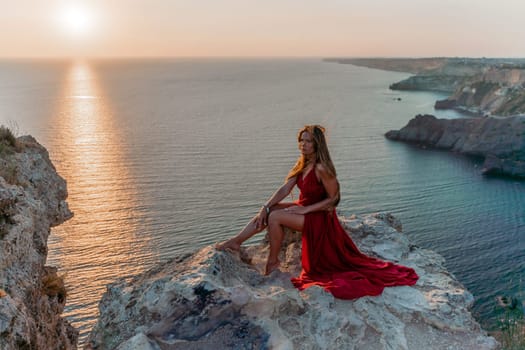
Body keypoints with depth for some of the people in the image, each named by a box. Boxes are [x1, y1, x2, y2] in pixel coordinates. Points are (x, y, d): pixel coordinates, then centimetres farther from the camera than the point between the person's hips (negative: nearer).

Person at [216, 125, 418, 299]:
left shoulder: (321, 168, -24)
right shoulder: (302, 164, 1)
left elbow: (333, 198, -18)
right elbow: (285, 189, -2)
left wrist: (306, 209, -21)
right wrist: (266, 207, -12)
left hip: (318, 217, -8)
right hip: (304, 209, 8)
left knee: (275, 217, -22)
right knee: (267, 212, -4)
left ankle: (273, 261, -5)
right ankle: (236, 242, 0)